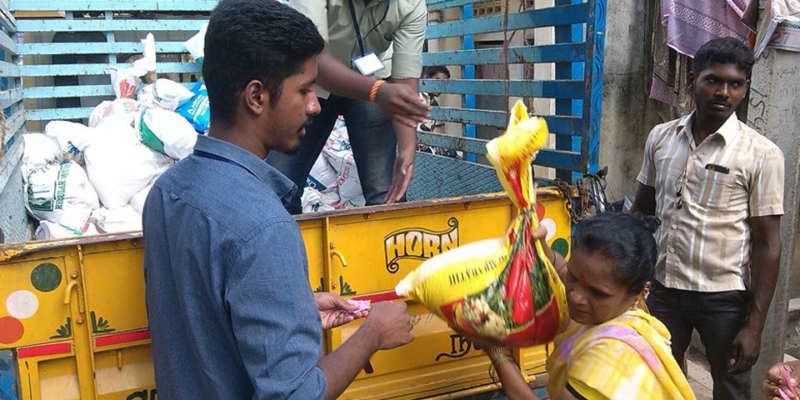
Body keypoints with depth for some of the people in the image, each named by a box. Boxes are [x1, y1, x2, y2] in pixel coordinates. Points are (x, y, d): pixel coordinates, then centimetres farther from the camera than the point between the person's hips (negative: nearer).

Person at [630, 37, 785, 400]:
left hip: (724, 299, -3)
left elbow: (767, 244, -9)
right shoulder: (660, 137, 1)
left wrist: (755, 326, -11)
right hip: (664, 289, 3)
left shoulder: (761, 154, -11)